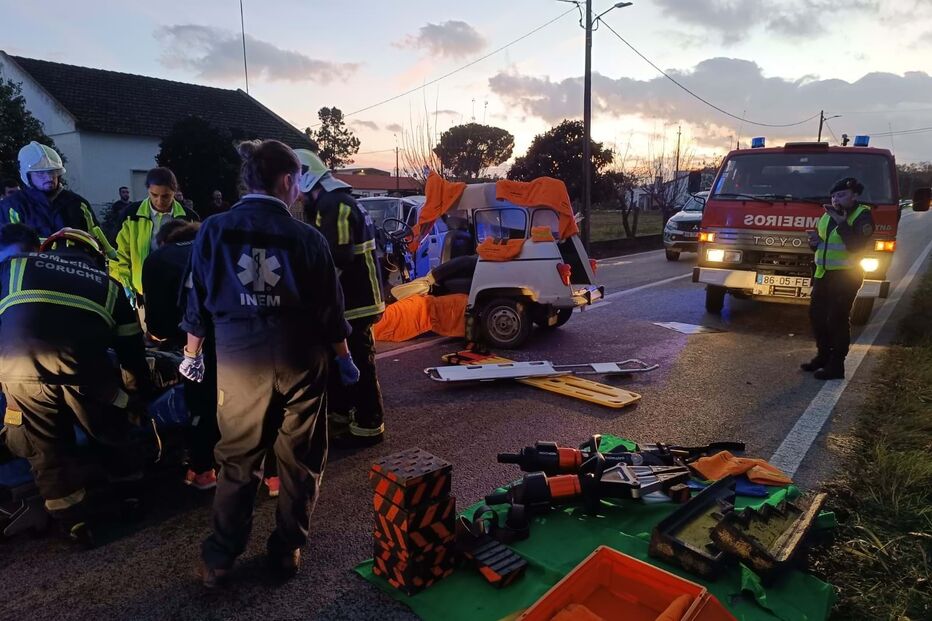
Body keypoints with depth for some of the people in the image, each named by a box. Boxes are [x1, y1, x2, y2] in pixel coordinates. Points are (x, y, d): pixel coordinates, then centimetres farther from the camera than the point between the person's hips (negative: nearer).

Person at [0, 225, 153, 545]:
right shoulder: (108, 284, 31)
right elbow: (131, 348, 32)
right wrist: (141, 394, 45)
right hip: (83, 358, 0)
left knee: (46, 448, 19)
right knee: (111, 432, 24)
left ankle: (75, 524, 29)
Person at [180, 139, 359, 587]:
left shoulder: (214, 231, -2)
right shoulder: (307, 237, -6)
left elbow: (197, 299, 4)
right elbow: (330, 309, -2)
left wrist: (192, 354, 18)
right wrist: (344, 357, 12)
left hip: (240, 361, 1)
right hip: (298, 360, -1)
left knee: (237, 459, 14)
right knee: (300, 459, 13)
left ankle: (220, 558, 22)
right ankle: (287, 550, 25)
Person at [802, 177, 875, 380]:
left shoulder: (862, 216, -10)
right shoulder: (828, 214, 11)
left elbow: (856, 245, -24)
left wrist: (842, 223, -29)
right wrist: (815, 241, -1)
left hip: (846, 276, -8)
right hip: (823, 274, 8)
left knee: (837, 319, -7)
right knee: (816, 315, 12)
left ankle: (836, 365, 1)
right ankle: (823, 356, 27)